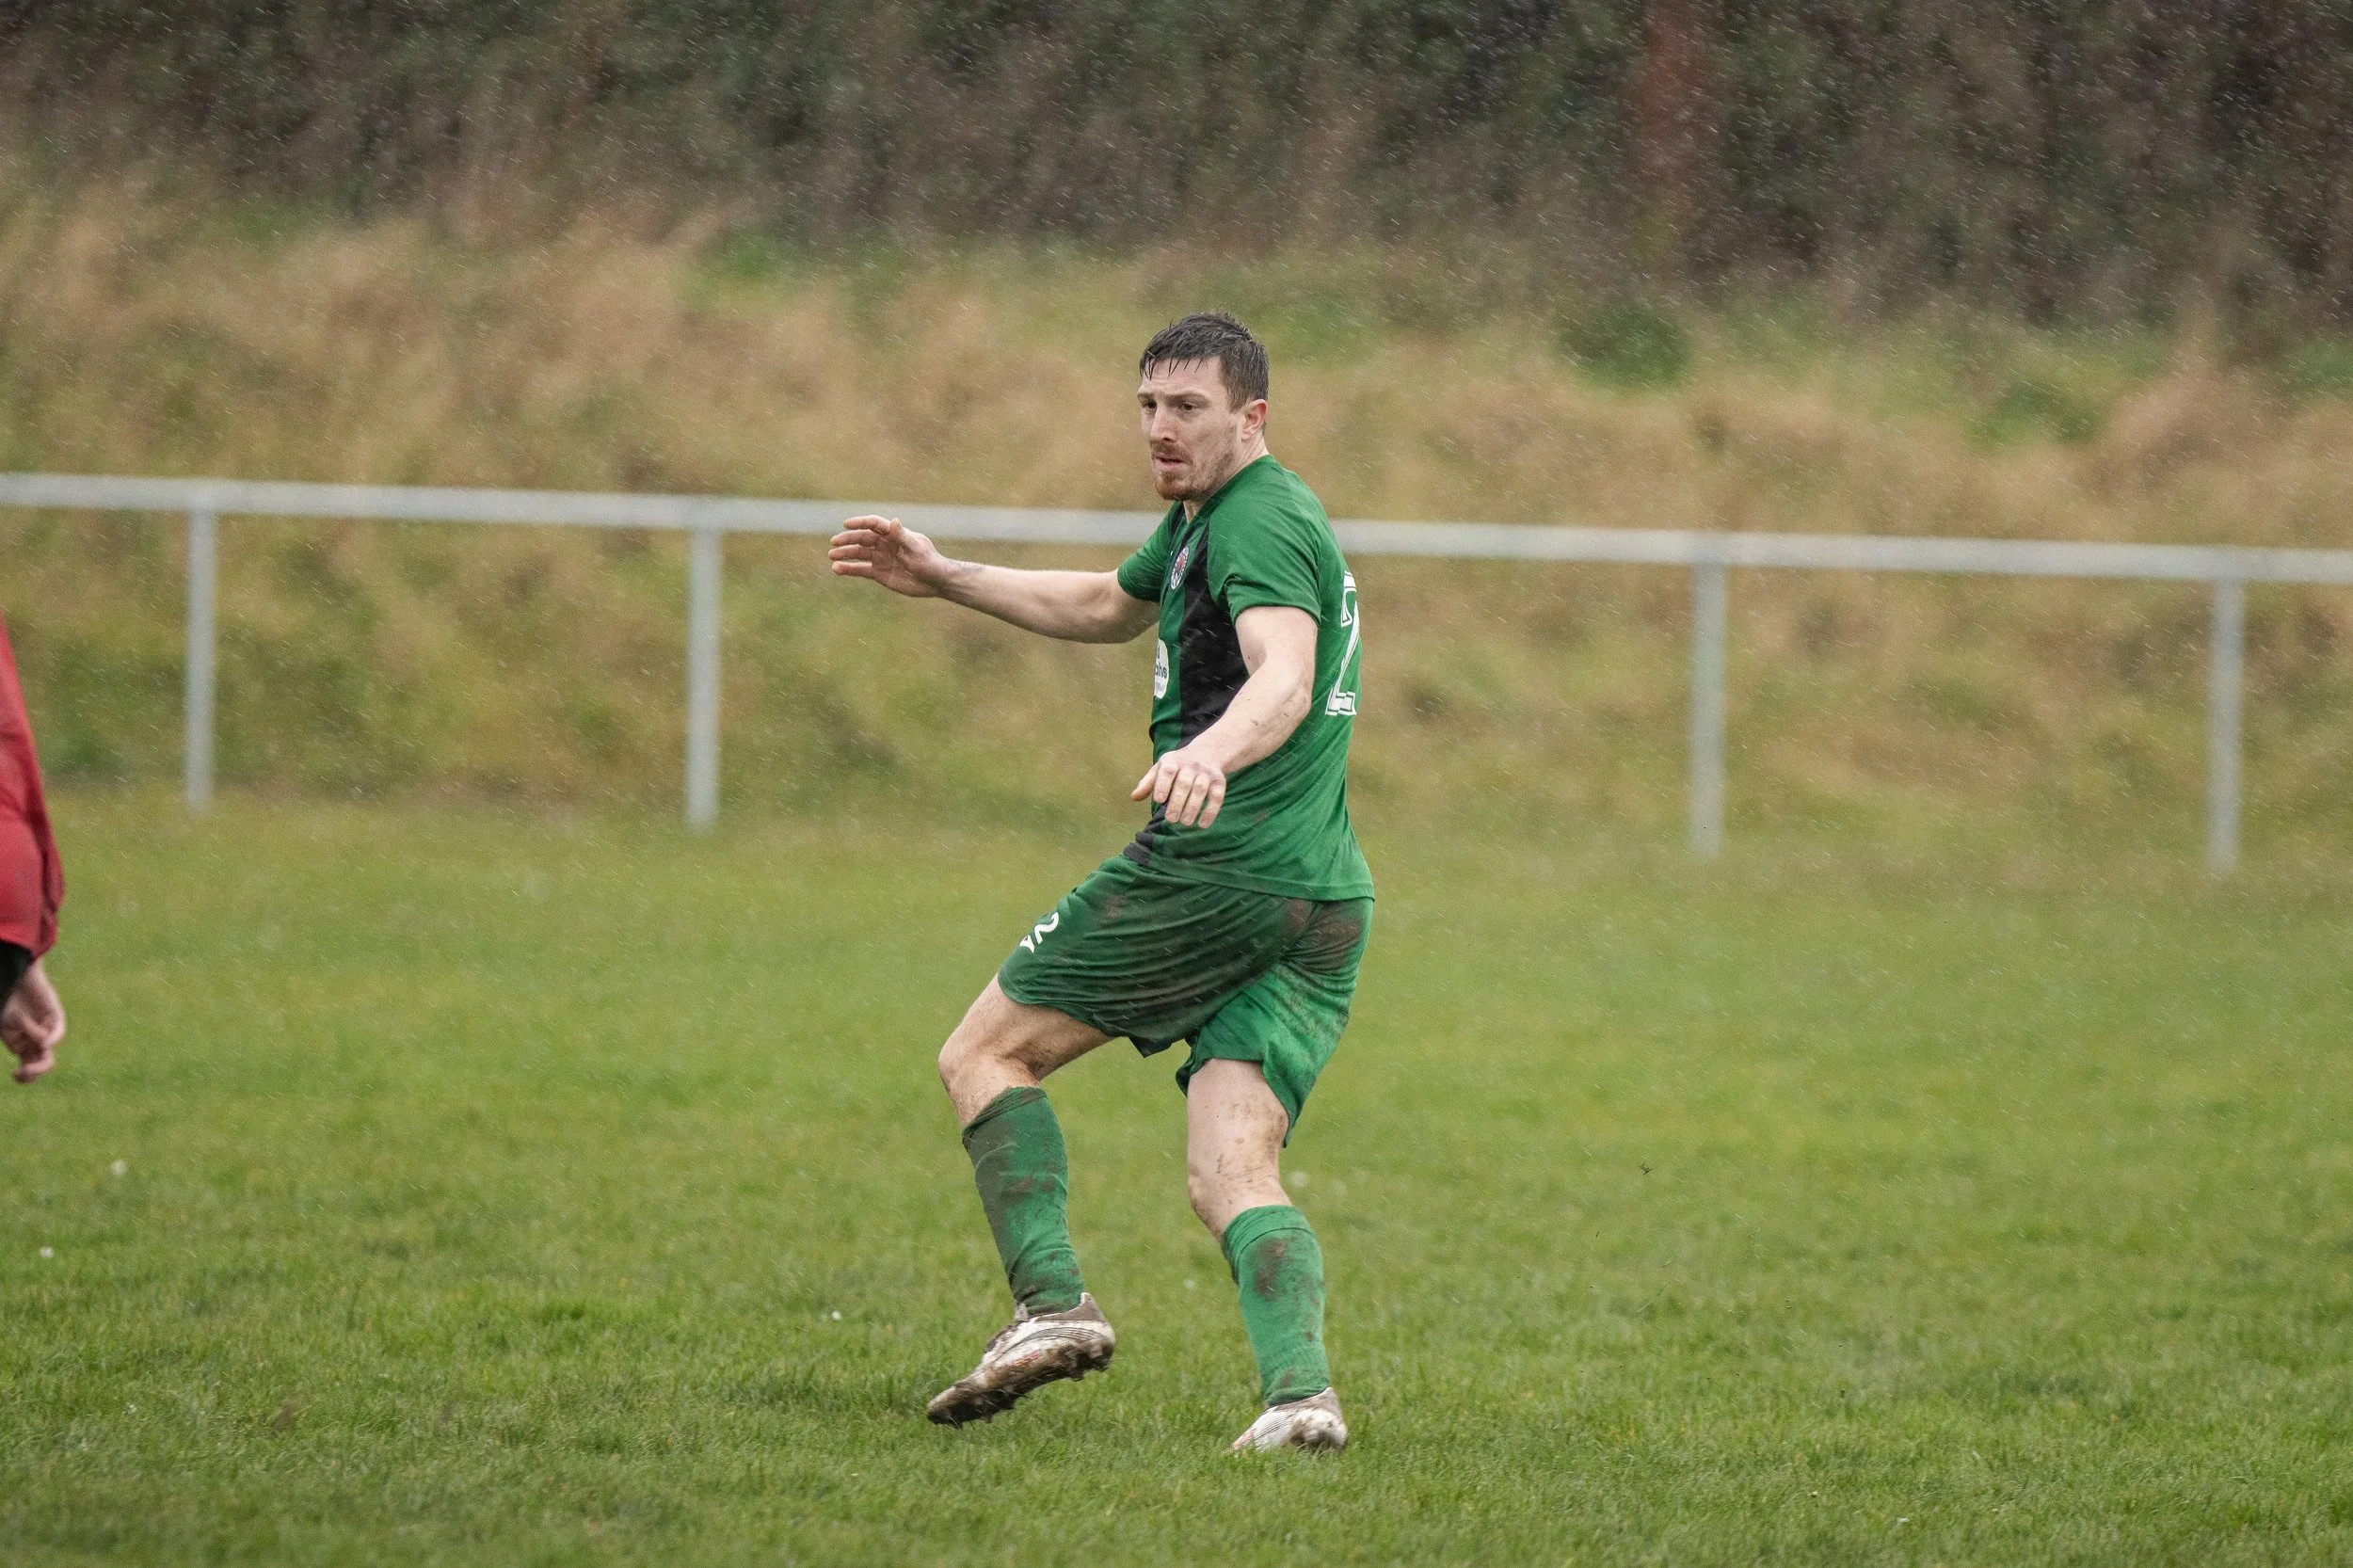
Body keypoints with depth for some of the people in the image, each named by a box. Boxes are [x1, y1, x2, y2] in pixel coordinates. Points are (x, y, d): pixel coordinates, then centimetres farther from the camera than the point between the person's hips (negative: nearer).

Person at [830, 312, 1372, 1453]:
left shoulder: (1259, 522, -9)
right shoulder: (1206, 519, 23)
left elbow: (1285, 679, -28)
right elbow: (1110, 608, 42)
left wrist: (1210, 754, -48)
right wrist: (945, 579, 40)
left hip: (1215, 870, -9)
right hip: (1326, 901, 9)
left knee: (986, 1053, 5)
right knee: (1231, 1178, -4)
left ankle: (1052, 1304, -9)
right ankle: (1299, 1388, -27)